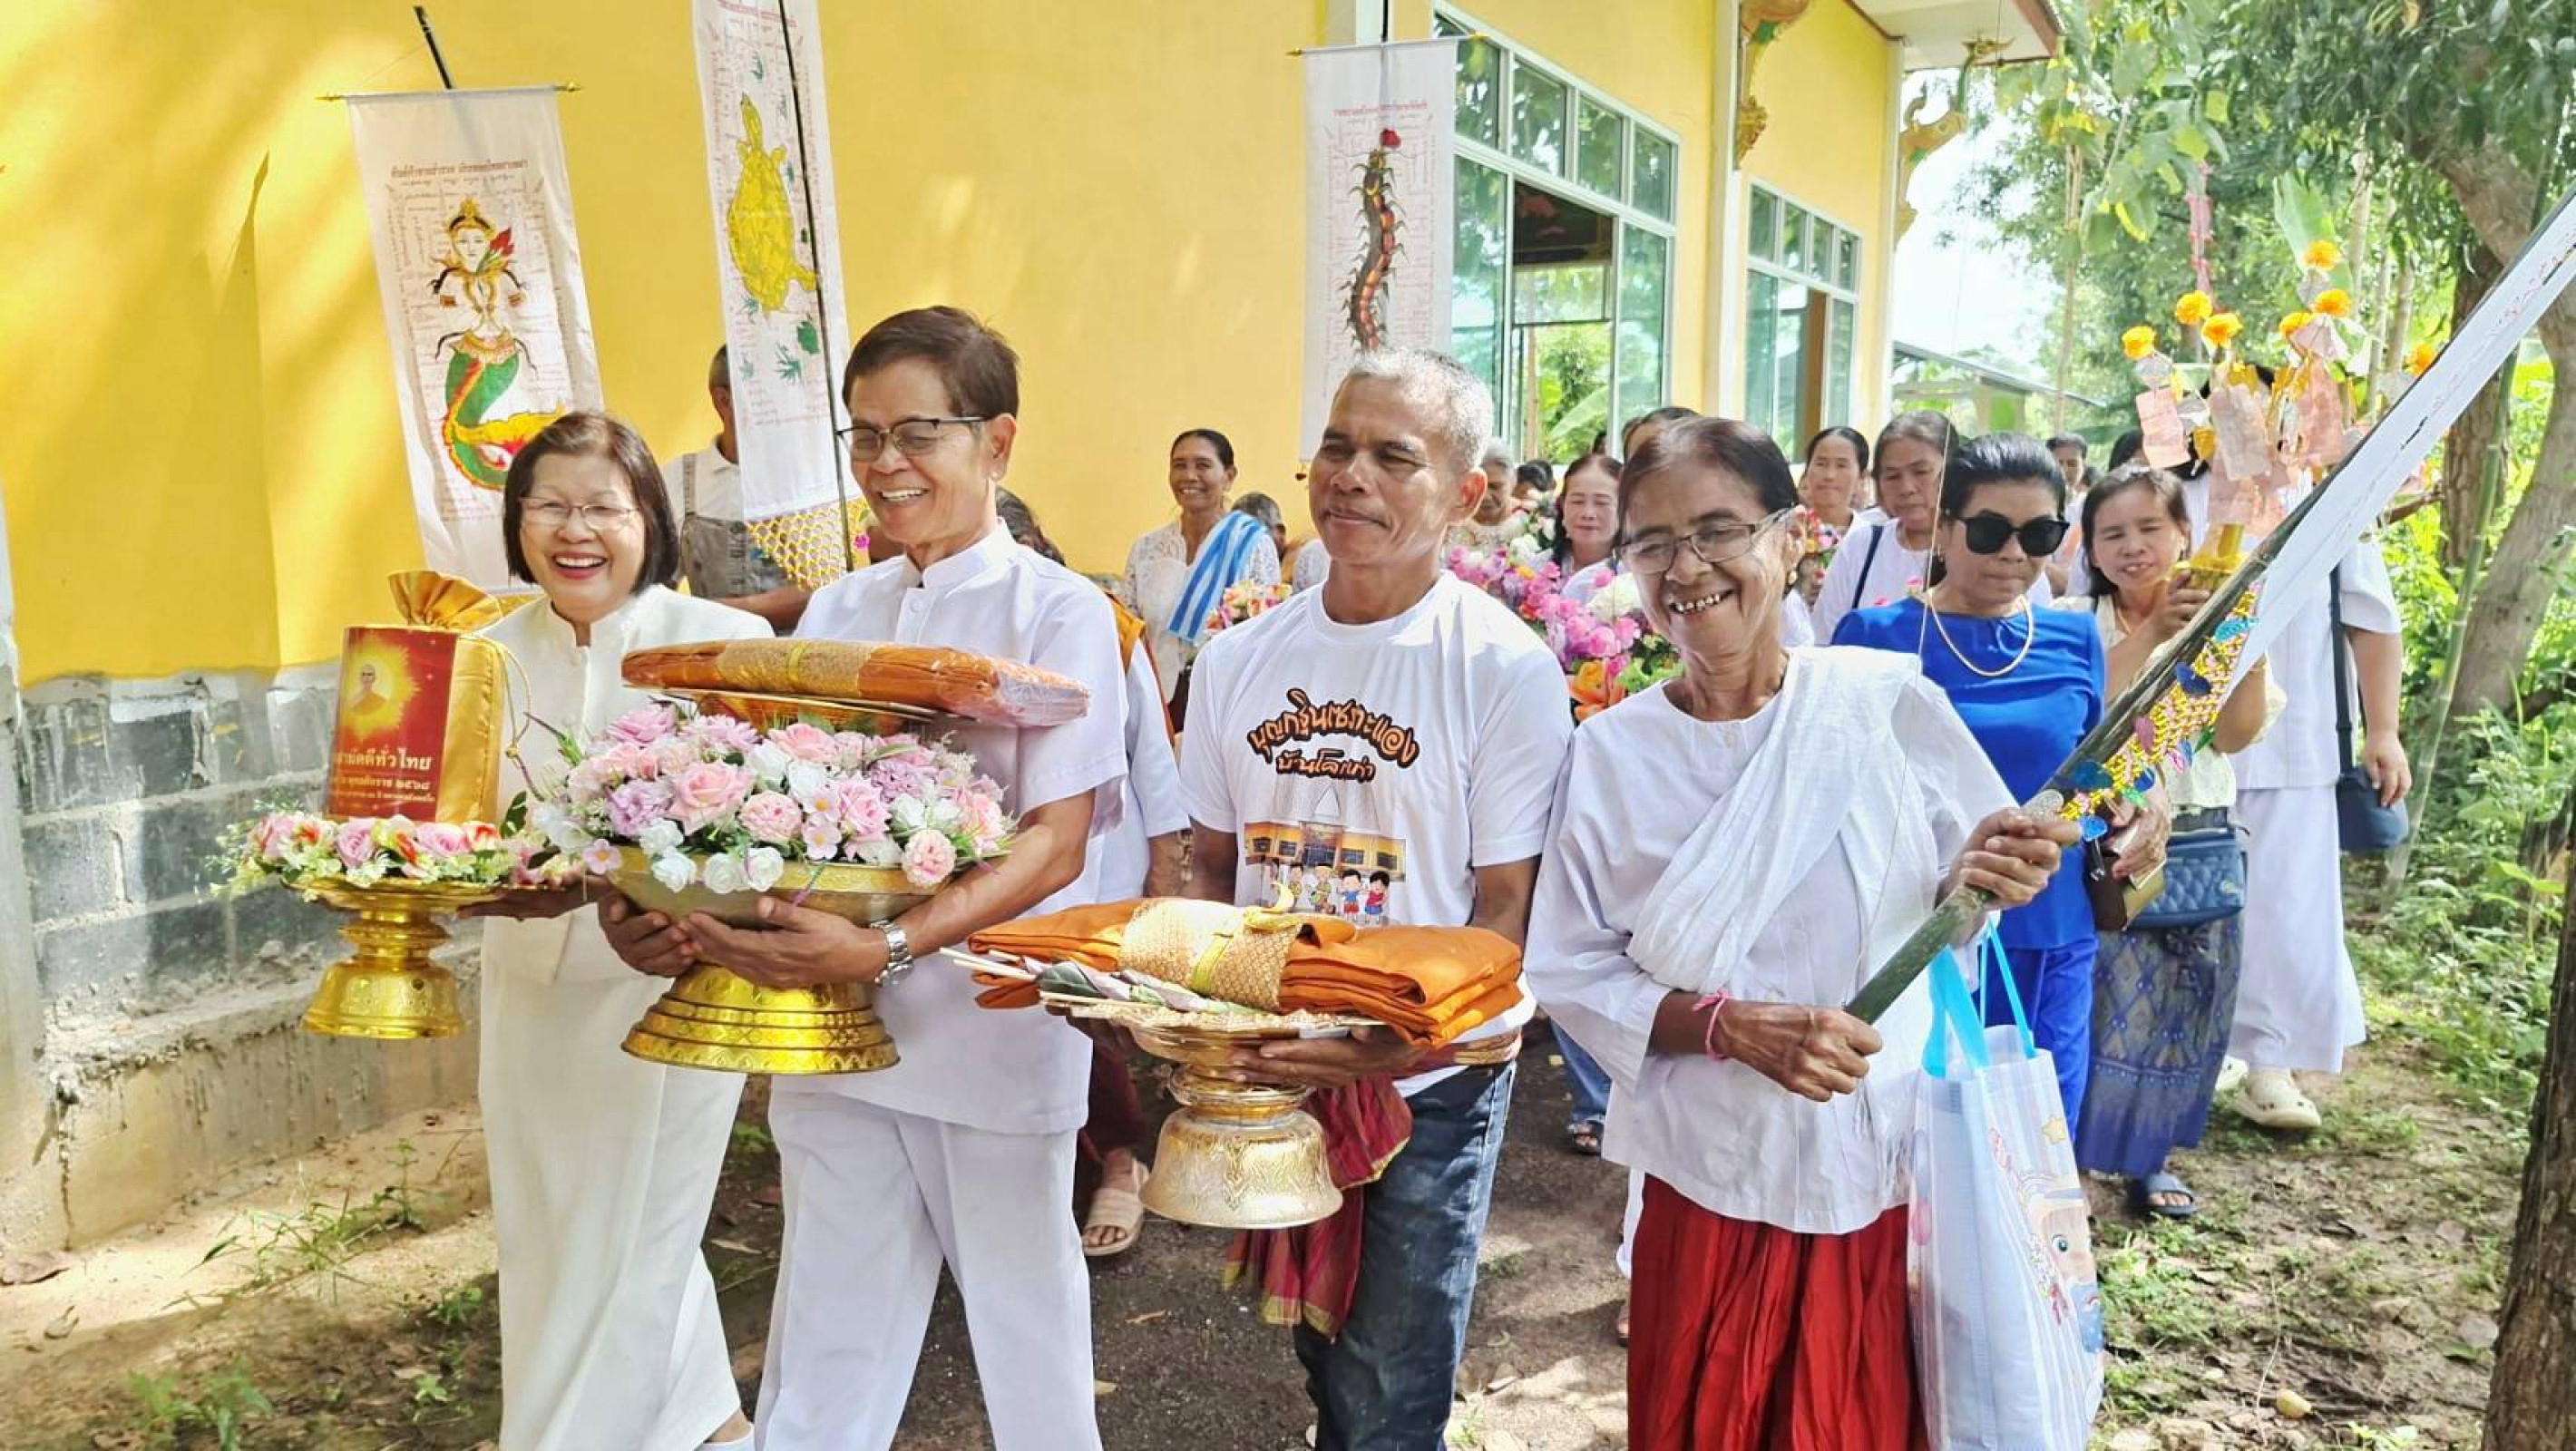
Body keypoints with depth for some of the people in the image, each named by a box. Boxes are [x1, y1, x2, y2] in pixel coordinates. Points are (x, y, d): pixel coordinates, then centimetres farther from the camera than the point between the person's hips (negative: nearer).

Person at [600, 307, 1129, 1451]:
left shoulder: (1059, 612, -7)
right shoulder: (835, 614, 9)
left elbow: (1056, 843, -14)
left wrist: (888, 949, -28)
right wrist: (668, 910, -11)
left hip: (993, 1028, -4)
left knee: (1024, 1325, 12)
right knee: (828, 1331, 13)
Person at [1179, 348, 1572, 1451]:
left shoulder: (1504, 667, -12)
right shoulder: (1241, 657, 1)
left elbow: (1508, 903, -12)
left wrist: (1400, 1043, -25)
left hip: (1433, 1076, -4)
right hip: (1274, 1072, 4)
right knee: (1319, 1350, 21)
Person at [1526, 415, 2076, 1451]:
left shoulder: (1889, 702, -8)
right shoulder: (1612, 750, -7)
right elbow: (1571, 974, -4)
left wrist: (1975, 882, -20)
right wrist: (1729, 1025, -18)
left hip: (1890, 1170, 0)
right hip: (1710, 1182, 0)